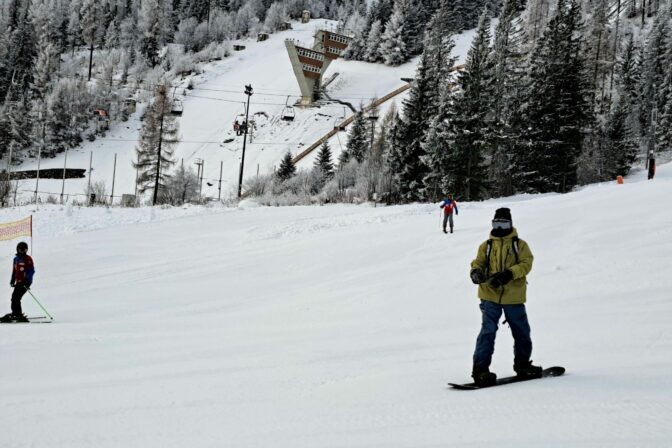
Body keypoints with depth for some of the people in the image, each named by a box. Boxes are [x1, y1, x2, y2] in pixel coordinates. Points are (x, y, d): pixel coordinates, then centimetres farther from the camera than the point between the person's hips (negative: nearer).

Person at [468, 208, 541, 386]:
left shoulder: (519, 245, 4)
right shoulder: (486, 246, 10)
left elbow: (526, 264, -8)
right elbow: (478, 263, 7)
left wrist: (509, 274, -25)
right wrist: (476, 272, -18)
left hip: (513, 297, 1)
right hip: (490, 296, -1)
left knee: (522, 332, 14)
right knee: (488, 331, -12)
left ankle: (522, 364, 33)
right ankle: (480, 369, -11)